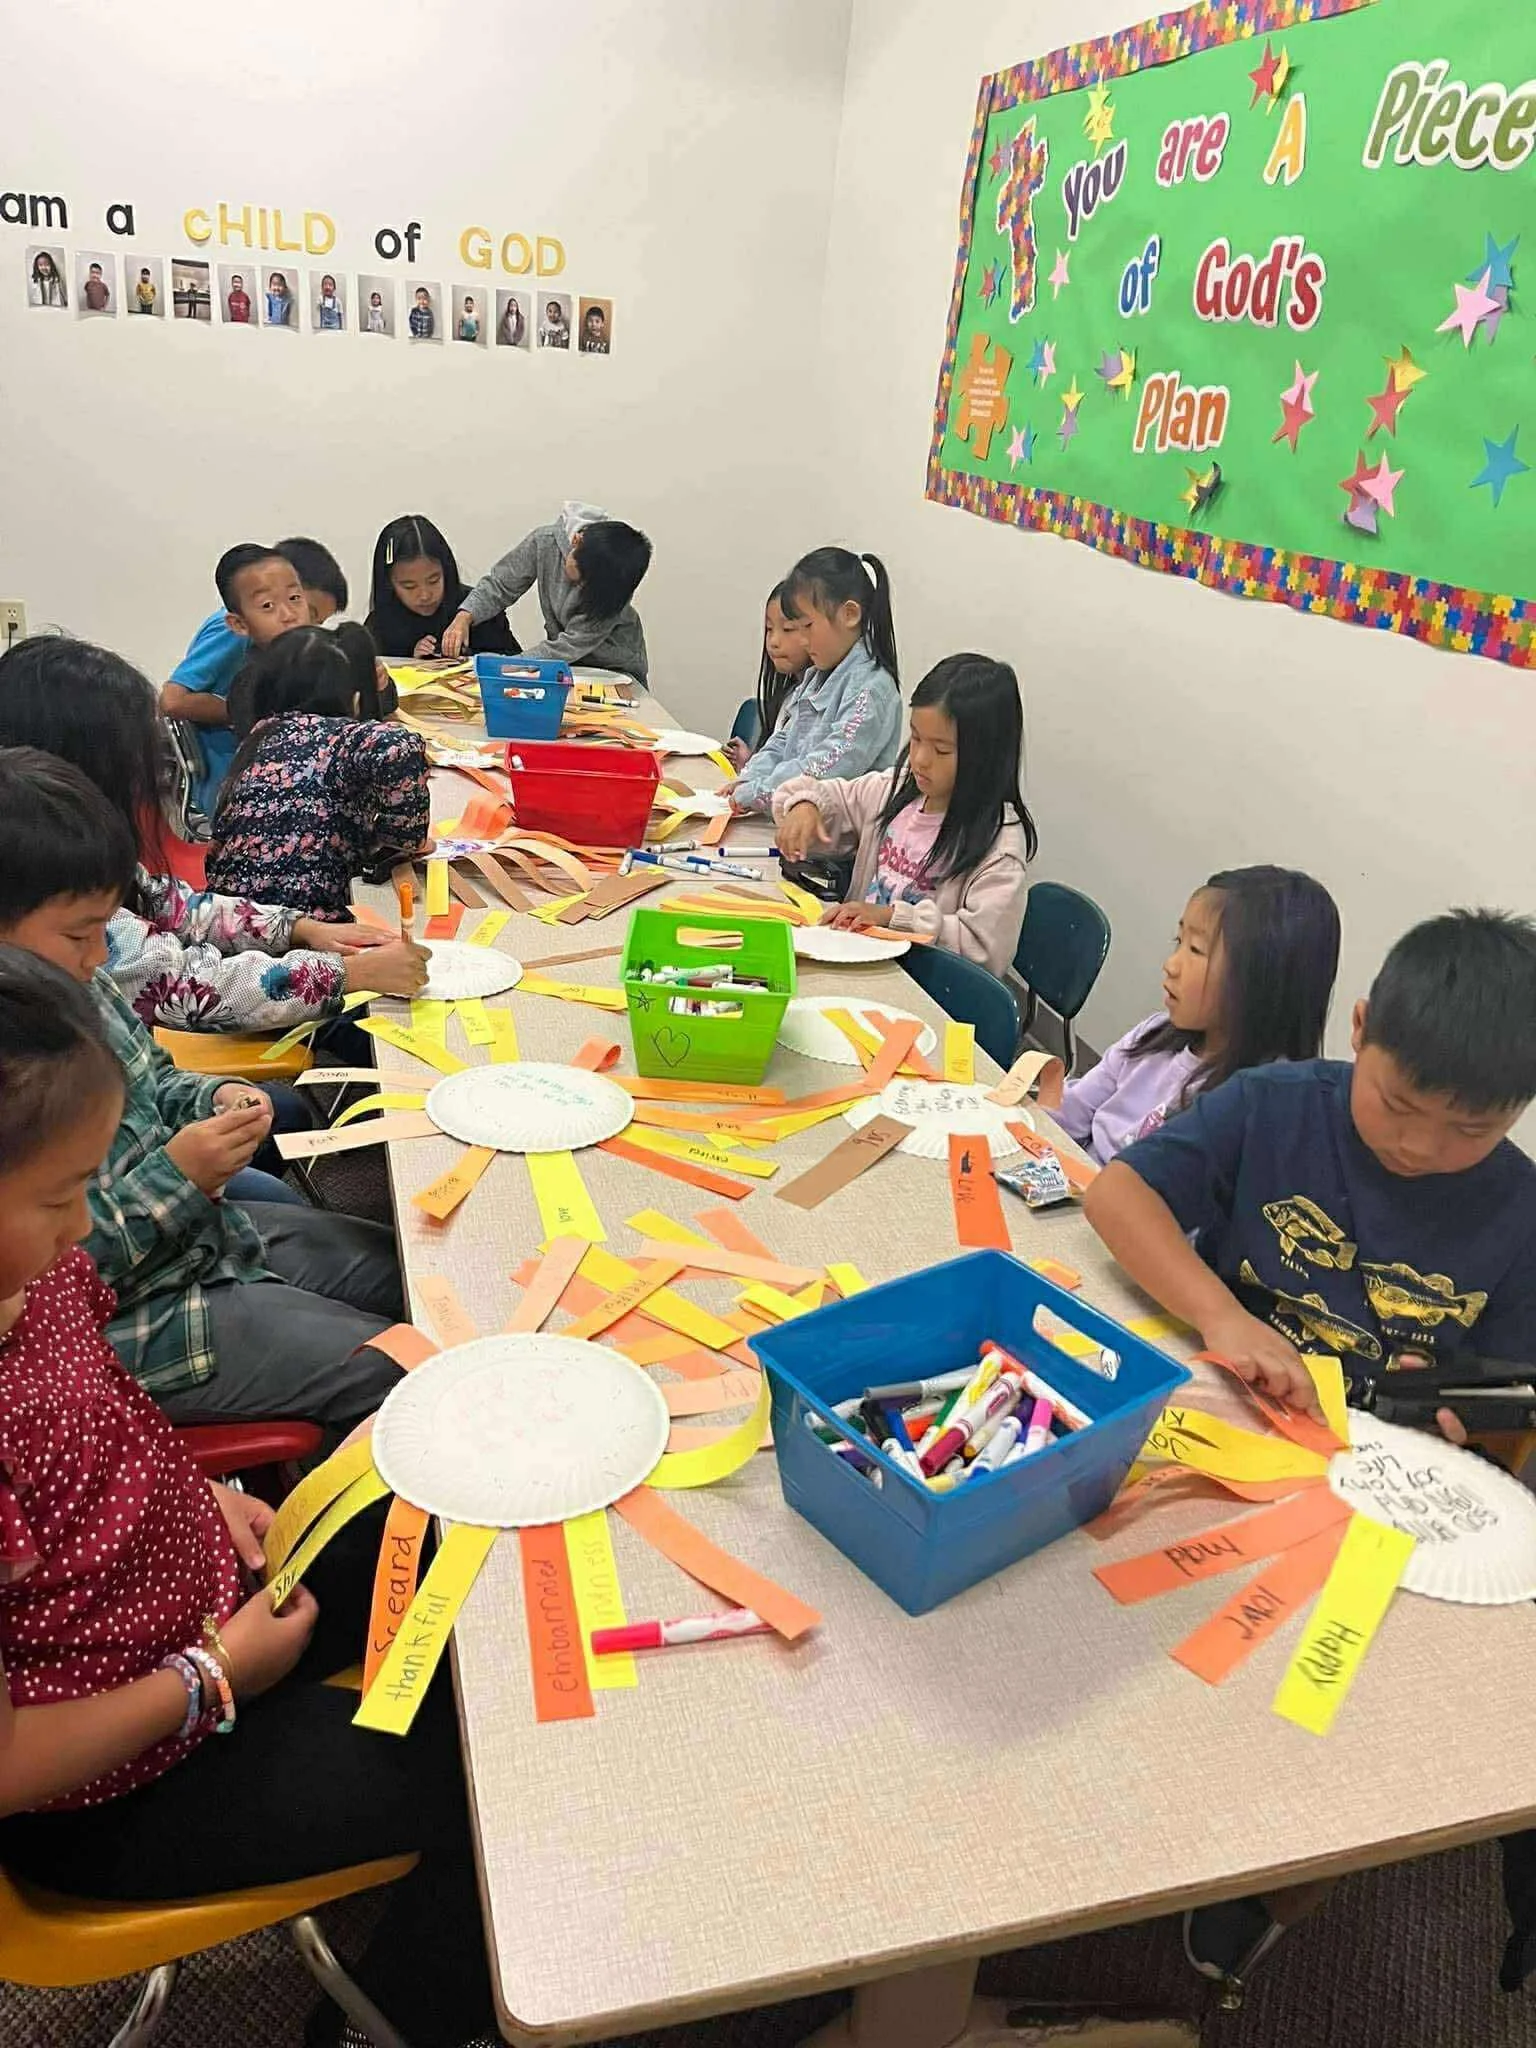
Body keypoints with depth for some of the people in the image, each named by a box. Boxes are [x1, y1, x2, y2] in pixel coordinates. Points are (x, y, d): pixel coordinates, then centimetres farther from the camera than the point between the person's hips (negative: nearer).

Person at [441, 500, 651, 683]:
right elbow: (499, 585, -6)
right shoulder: (545, 542, -18)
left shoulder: (615, 583, -27)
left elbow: (569, 648, -29)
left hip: (615, 669, -3)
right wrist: (464, 618, -25)